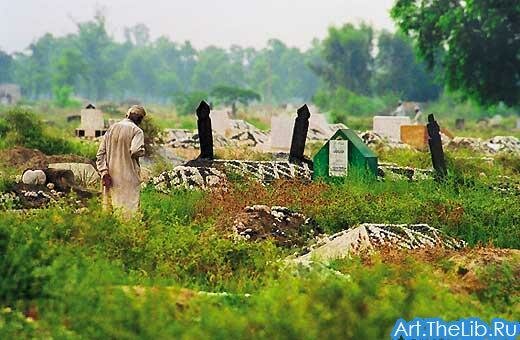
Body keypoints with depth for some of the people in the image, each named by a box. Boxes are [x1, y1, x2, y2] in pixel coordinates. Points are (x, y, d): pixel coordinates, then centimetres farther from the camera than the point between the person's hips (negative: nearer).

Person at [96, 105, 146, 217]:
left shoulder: (111, 129, 12)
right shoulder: (137, 131, -7)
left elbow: (100, 154, 6)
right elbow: (136, 151, -23)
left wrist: (104, 172, 0)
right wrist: (142, 151, -1)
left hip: (111, 178, 6)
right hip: (128, 179, -6)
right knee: (129, 210, -4)